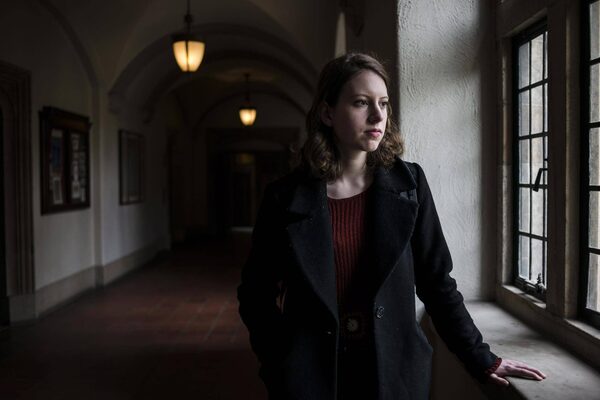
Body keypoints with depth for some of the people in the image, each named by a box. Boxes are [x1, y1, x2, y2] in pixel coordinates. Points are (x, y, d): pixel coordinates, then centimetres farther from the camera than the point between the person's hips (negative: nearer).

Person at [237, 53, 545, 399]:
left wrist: (481, 359, 2)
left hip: (395, 370, 2)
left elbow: (436, 282, 2)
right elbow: (256, 294, 1)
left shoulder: (408, 183, -3)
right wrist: (283, 362, -9)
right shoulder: (286, 197, -7)